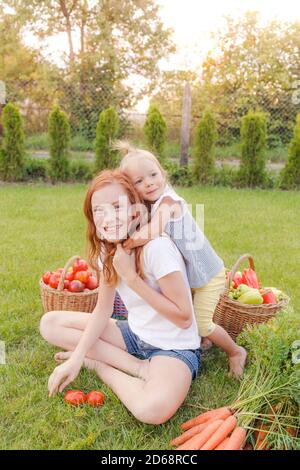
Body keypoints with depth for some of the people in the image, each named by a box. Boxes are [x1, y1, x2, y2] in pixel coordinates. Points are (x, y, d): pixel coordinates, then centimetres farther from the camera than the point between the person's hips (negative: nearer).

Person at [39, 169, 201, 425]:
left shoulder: (157, 246, -25)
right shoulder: (108, 249, -2)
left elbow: (184, 318, -20)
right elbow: (103, 310, 2)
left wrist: (131, 277, -25)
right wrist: (77, 357, -9)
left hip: (175, 347, -7)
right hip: (136, 334, 8)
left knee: (152, 409, -38)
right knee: (50, 323, -4)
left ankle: (99, 365, -7)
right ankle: (138, 367, -7)